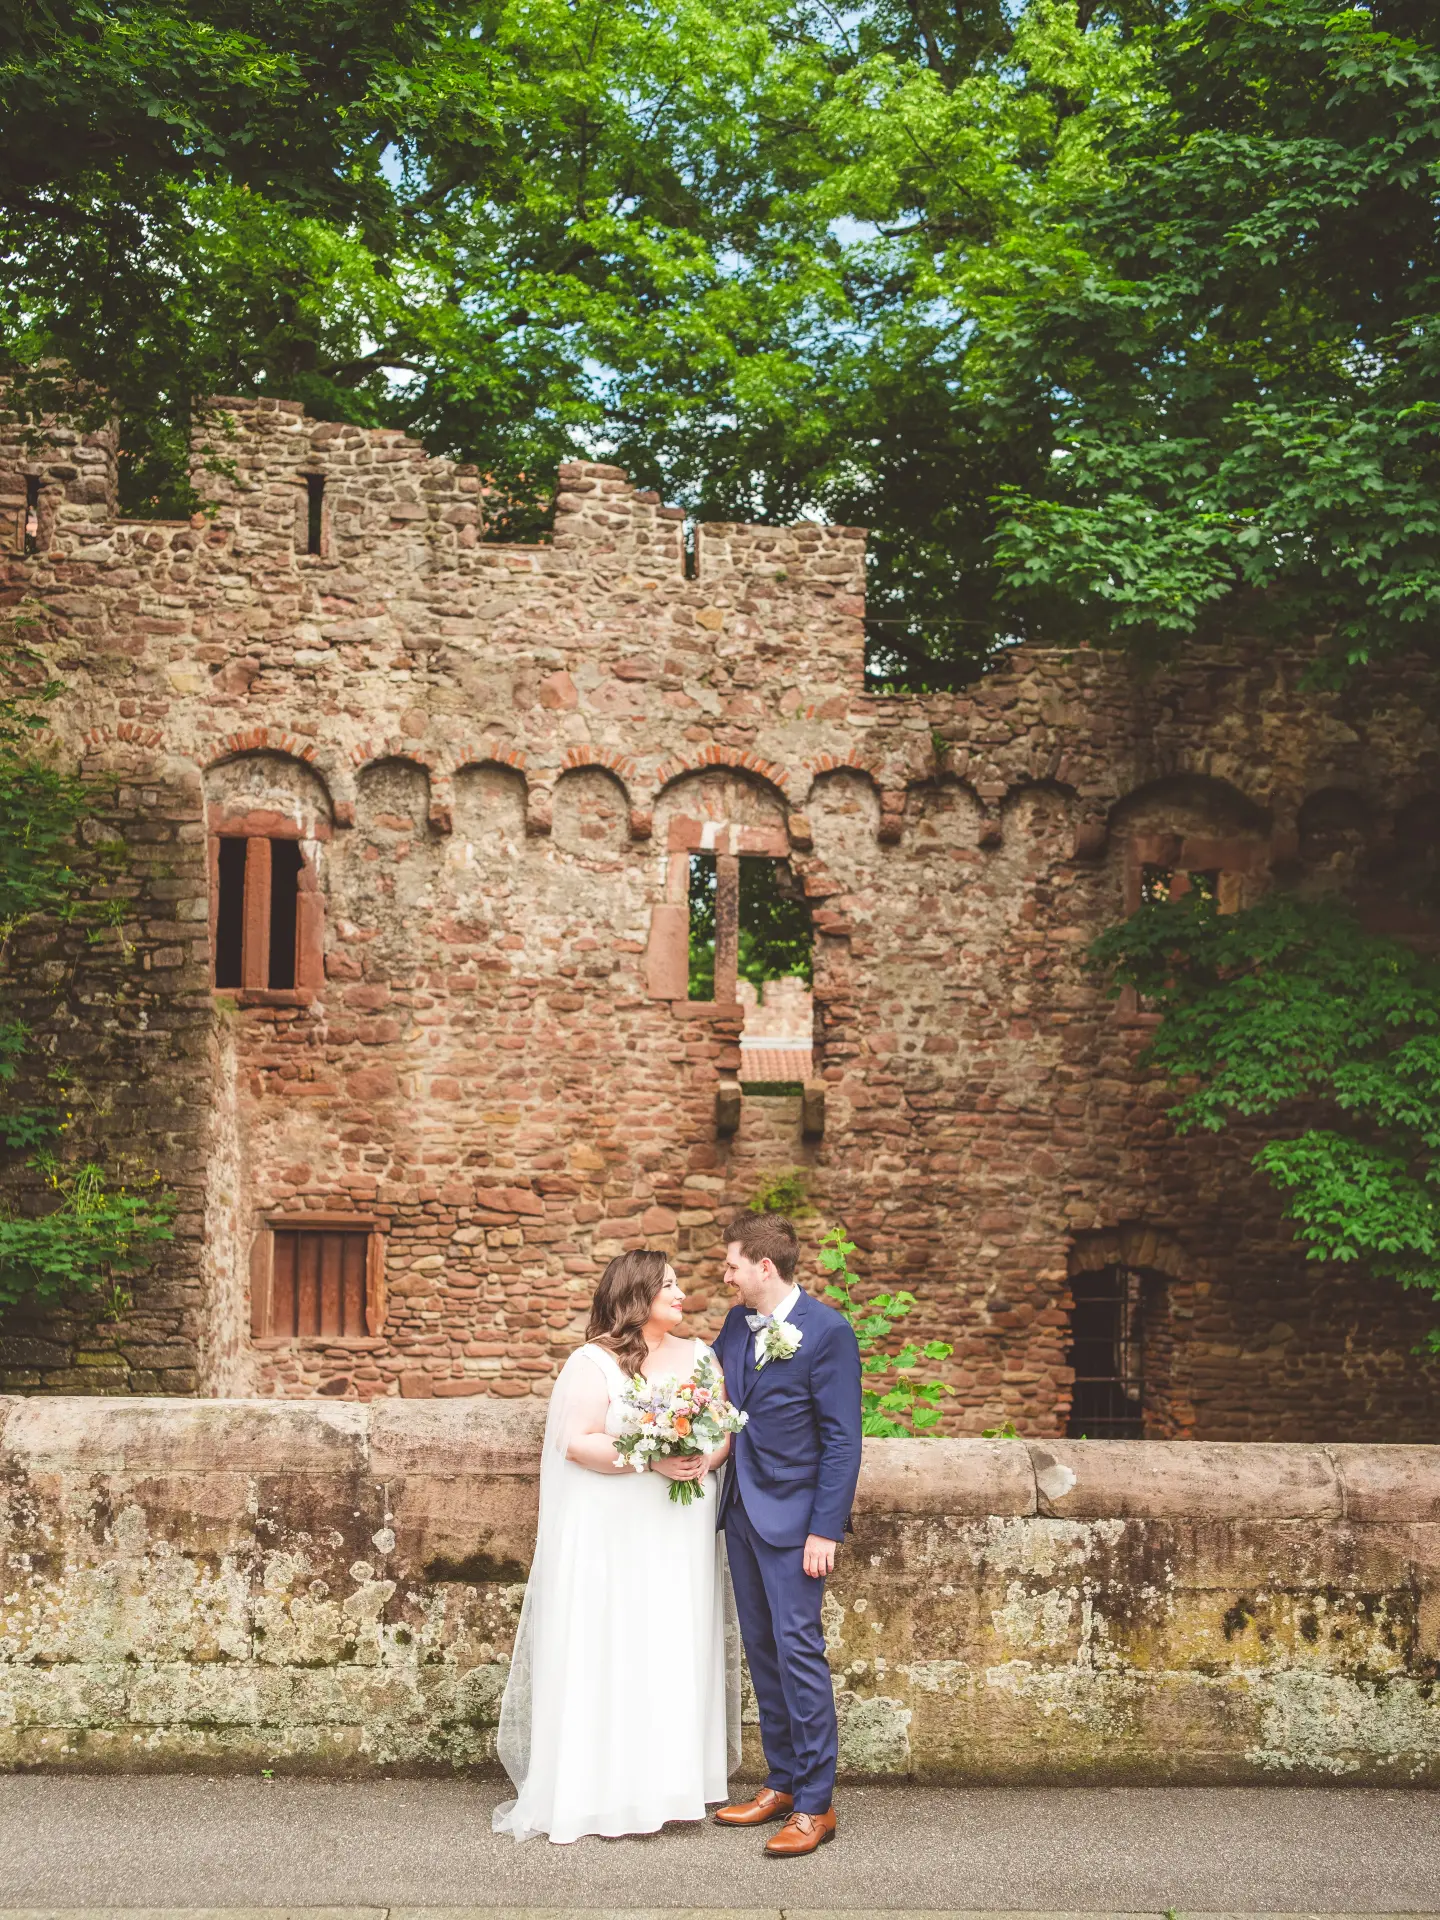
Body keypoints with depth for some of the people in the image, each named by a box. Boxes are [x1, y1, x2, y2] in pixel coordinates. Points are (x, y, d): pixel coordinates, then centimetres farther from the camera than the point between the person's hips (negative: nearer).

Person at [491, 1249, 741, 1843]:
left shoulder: (698, 1356, 10)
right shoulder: (592, 1362, -5)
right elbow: (576, 1441, -12)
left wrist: (708, 1459, -11)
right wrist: (649, 1460, -20)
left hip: (681, 1535, 5)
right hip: (612, 1533, -5)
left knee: (677, 1653, 5)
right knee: (608, 1653, -4)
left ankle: (669, 1785, 13)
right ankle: (603, 1791, 2)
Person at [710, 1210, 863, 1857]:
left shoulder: (827, 1330, -13)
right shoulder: (736, 1323, 7)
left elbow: (842, 1439, -13)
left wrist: (826, 1530, -16)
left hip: (792, 1516, -7)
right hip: (741, 1511, 7)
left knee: (798, 1650, -5)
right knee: (761, 1650, 13)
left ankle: (815, 1804, 4)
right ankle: (781, 1783, 24)